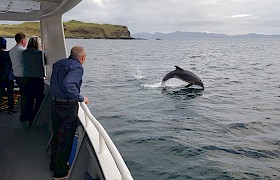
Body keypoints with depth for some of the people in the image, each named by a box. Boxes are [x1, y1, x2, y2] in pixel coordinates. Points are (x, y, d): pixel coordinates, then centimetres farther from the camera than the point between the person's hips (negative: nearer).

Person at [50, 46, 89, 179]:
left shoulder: (58, 64, 10)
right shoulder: (77, 67, -17)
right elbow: (67, 84, -31)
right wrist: (81, 98, -22)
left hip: (55, 103, 8)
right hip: (69, 106, -8)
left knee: (56, 135, 21)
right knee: (65, 139, 4)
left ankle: (54, 165, 38)